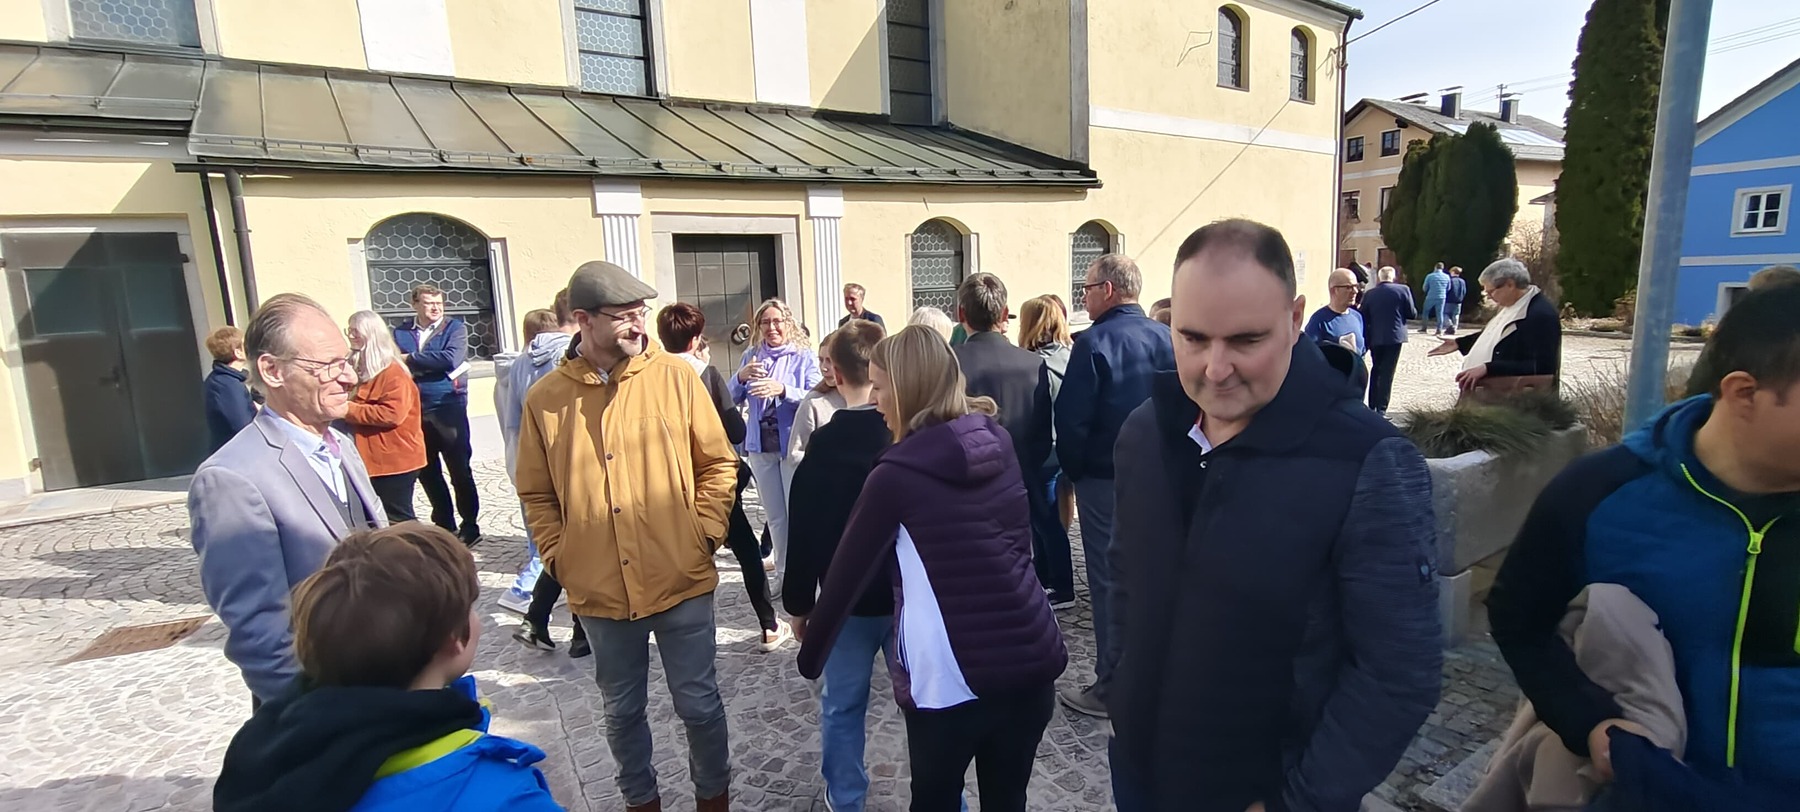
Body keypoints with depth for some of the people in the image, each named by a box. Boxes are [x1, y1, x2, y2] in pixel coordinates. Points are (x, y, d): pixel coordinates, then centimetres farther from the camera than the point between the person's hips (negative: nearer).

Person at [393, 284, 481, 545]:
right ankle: (445, 525, 25)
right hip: (415, 411, 4)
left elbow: (451, 358, -17)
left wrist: (411, 359, -9)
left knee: (460, 470, 2)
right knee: (427, 471, 12)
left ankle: (470, 526, 13)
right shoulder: (401, 332, 8)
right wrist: (431, 364, -11)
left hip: (448, 409, -4)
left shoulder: (455, 327, -2)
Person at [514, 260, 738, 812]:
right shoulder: (545, 399, -3)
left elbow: (718, 463, -1)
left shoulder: (675, 375, -6)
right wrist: (558, 557, -2)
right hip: (599, 591, 2)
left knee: (699, 703, 13)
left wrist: (704, 532, -8)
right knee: (623, 710, 21)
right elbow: (537, 494, 7)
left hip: (681, 580, -1)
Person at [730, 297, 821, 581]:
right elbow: (733, 400, 7)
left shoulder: (804, 356, -3)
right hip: (761, 446, 4)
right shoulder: (751, 356, 9)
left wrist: (782, 389, -28)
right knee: (774, 515, 13)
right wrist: (741, 377, -12)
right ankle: (784, 572, 27)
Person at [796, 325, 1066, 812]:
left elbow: (848, 571, -2)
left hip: (951, 676, -5)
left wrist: (811, 657, 11)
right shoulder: (999, 444, 4)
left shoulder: (898, 472, -11)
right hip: (1031, 658, 5)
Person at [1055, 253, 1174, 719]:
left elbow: (1071, 419, -18)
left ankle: (1111, 689, 14)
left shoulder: (1094, 343, -16)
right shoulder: (1167, 339, 1)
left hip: (1105, 482, -6)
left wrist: (1073, 469, -2)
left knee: (1110, 583, 4)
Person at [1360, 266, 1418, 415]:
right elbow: (1412, 314, -2)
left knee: (1376, 371, 18)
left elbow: (1364, 318, 2)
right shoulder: (1403, 290, -5)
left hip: (1375, 338, 2)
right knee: (1387, 373, 0)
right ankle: (1381, 409, -2)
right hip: (1394, 336, -2)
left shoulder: (1369, 293, 0)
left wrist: (1366, 339, 12)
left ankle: (1372, 407, 20)